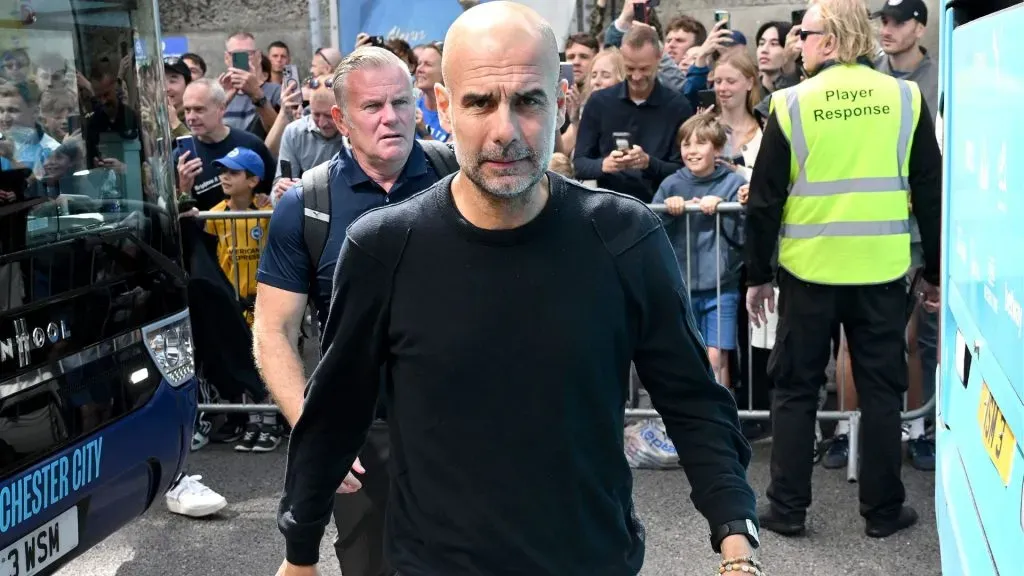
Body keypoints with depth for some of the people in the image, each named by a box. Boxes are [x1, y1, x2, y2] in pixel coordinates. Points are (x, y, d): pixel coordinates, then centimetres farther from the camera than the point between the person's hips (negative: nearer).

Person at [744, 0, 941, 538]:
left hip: (809, 271, -1)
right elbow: (930, 194, 2)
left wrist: (758, 275, 6)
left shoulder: (792, 103, -6)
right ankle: (882, 509, 19)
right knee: (881, 389, 12)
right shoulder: (905, 98, -1)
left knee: (795, 388, 11)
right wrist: (936, 271, 11)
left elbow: (765, 200, -4)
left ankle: (787, 507, 15)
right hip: (882, 271, 1)